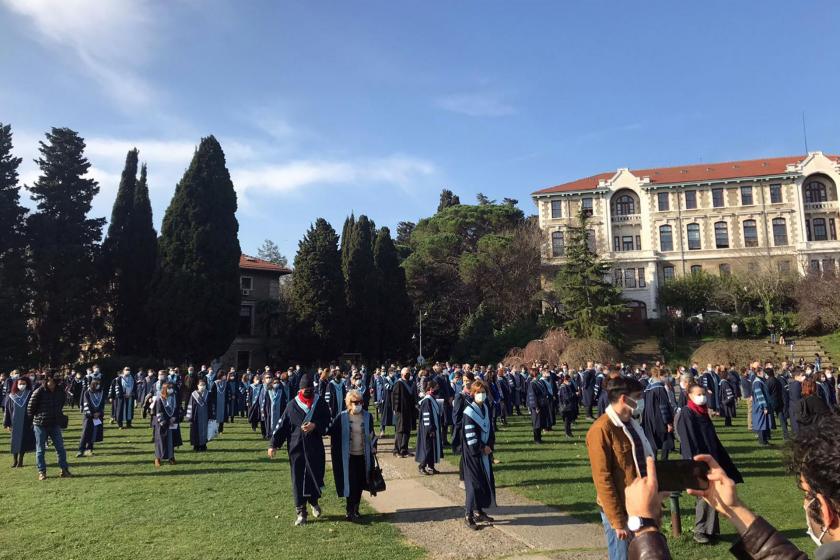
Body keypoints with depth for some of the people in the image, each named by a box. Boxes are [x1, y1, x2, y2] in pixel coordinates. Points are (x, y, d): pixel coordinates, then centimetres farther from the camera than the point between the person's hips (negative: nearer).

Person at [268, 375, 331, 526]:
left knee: (316, 476, 2)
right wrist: (274, 445, -1)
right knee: (298, 480, 4)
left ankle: (314, 502, 33)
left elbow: (329, 422, 2)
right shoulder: (292, 405, -1)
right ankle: (301, 512, 17)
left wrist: (315, 426, -15)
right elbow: (281, 425, 2)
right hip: (296, 448, 0)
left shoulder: (320, 403, 0)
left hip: (315, 448, 0)